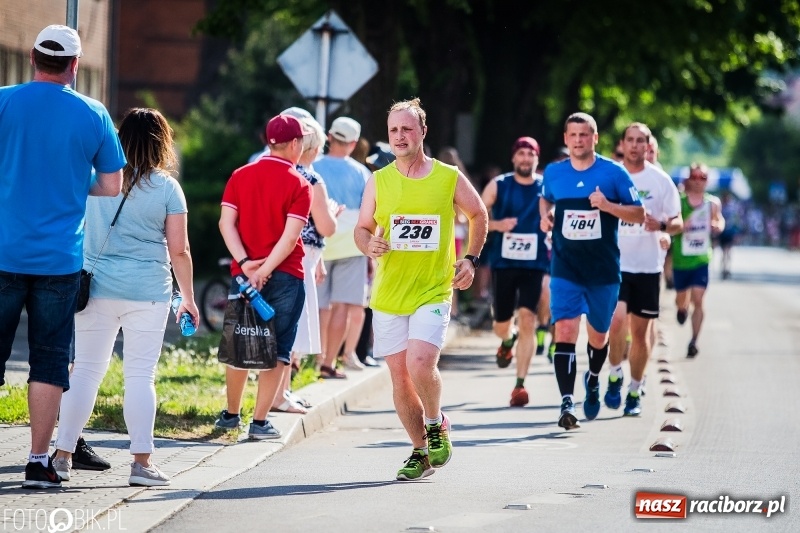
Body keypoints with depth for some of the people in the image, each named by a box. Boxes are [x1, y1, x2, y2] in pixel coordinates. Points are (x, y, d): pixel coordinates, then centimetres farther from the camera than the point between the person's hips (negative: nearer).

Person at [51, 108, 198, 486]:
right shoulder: (167, 188, -3)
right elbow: (179, 251, -3)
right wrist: (188, 298, 7)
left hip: (97, 286, 2)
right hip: (148, 291, -2)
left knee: (86, 370, 8)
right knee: (141, 375, 1)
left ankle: (63, 455, 10)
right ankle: (141, 462, -1)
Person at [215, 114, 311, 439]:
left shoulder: (240, 176, 6)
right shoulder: (298, 184, -6)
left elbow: (226, 223, -2)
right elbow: (291, 236, -15)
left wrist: (246, 263, -9)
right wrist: (265, 270, -16)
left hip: (243, 274, 4)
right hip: (285, 277, -4)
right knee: (277, 351, 3)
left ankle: (231, 414, 25)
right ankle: (259, 422, 0)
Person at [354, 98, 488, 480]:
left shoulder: (449, 178, 0)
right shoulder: (378, 182, 3)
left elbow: (478, 215, 16)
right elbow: (362, 229, 11)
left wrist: (470, 259, 6)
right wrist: (369, 245, -12)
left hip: (433, 292, -3)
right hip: (388, 295, 3)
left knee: (420, 364, -22)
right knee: (399, 377, 5)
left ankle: (437, 424, 6)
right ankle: (421, 452, 21)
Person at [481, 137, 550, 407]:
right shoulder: (498, 185, 2)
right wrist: (497, 225, -13)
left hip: (535, 264, -1)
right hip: (503, 262, 1)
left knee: (527, 318, -14)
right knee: (500, 325, 9)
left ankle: (520, 384, -11)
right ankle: (508, 341, 49)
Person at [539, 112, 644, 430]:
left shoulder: (613, 173, -4)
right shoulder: (553, 173, 4)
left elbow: (639, 215, -3)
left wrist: (607, 205, -19)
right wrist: (545, 216, 3)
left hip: (604, 271, 0)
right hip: (565, 270, 0)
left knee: (598, 335, 15)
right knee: (565, 330, -16)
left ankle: (593, 381, 45)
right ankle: (567, 403, -21)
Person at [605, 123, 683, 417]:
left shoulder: (661, 180, 2)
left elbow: (678, 223, 3)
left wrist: (661, 225, -17)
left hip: (648, 265, 1)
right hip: (614, 263, -1)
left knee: (641, 330, 6)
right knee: (617, 320, -20)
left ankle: (635, 392, 19)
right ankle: (615, 376, 3)